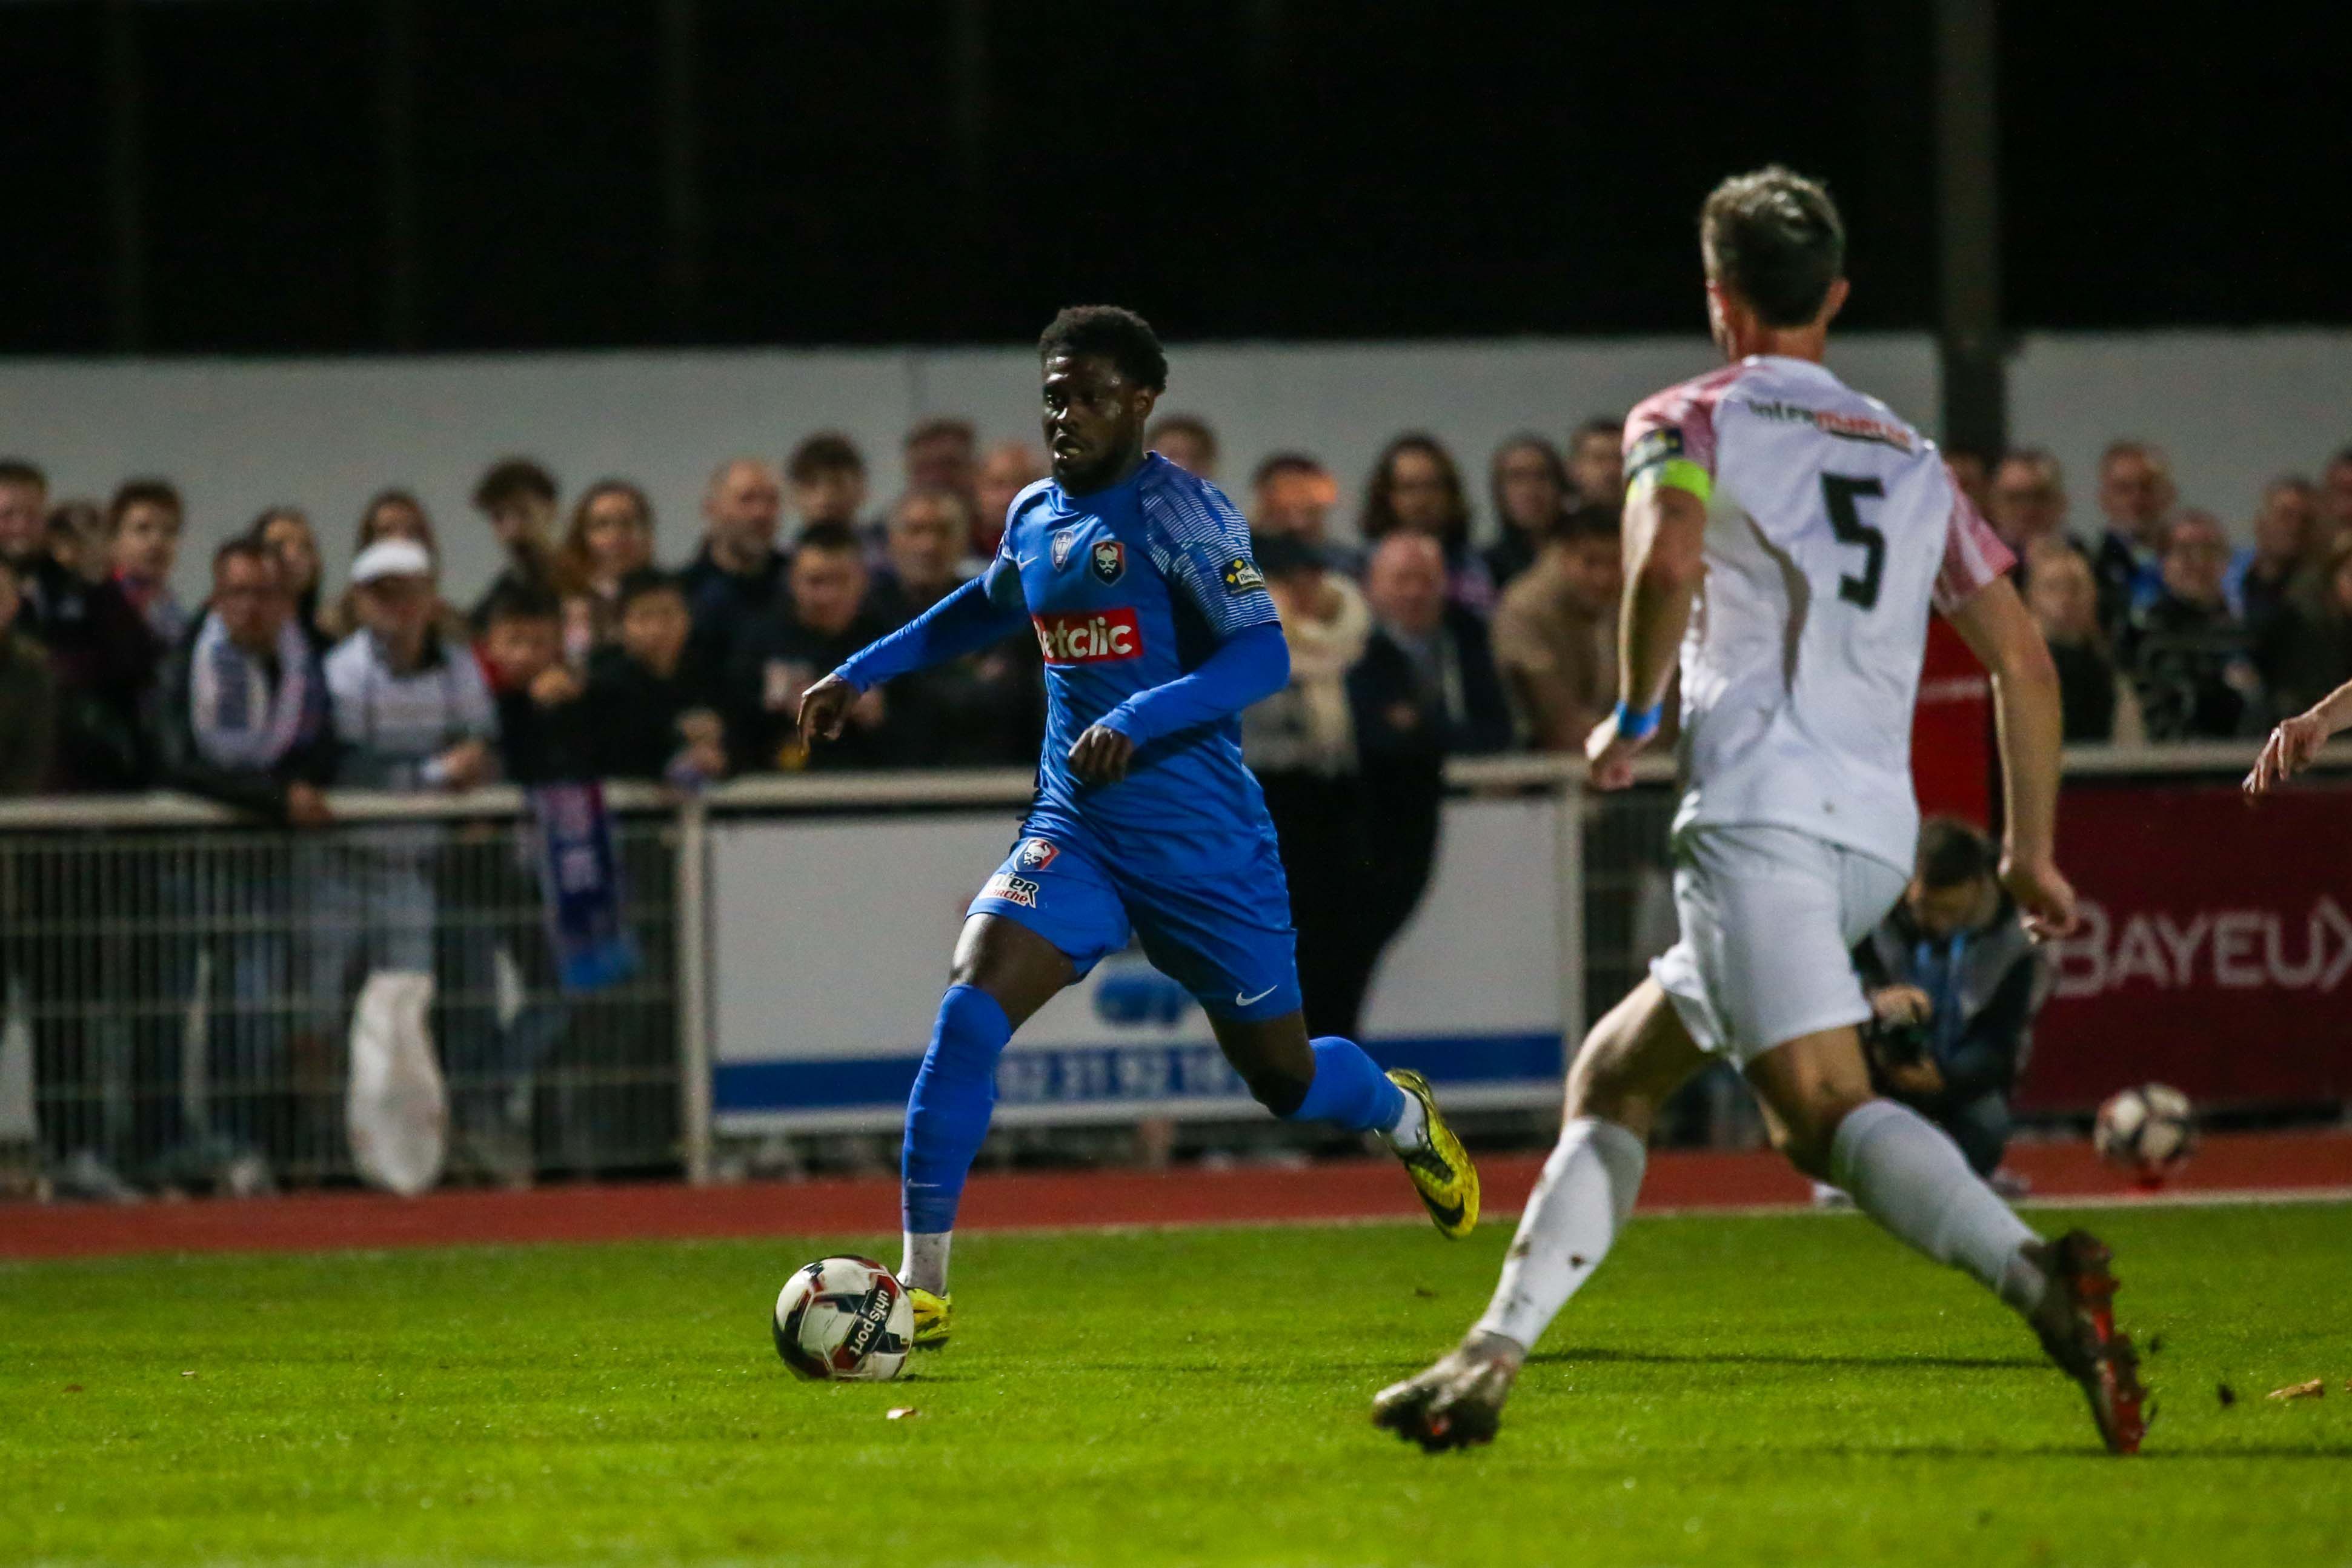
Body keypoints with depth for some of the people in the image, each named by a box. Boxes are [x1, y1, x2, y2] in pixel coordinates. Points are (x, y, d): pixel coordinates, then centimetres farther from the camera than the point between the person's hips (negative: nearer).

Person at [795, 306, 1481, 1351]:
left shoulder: (1179, 510, -12)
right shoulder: (1034, 517, 8)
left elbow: (1263, 654, -21)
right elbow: (990, 606, 31)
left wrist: (1138, 721, -32)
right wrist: (863, 672, 27)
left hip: (1204, 839, -4)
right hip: (1076, 832, 4)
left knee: (1283, 1078, 9)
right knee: (968, 1013, -19)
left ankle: (1402, 1117, 46)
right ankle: (922, 1288, -15)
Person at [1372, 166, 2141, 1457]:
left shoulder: (1689, 423, 7)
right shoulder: (1912, 460, 23)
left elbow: (1667, 559, -15)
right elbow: (2021, 656, 19)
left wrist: (1631, 715, 0)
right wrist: (2032, 850, 24)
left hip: (1758, 808, -7)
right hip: (1880, 830, 7)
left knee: (1827, 1111, -23)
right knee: (1613, 1079, 19)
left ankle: (2038, 1278, -46)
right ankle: (1492, 1360, 15)